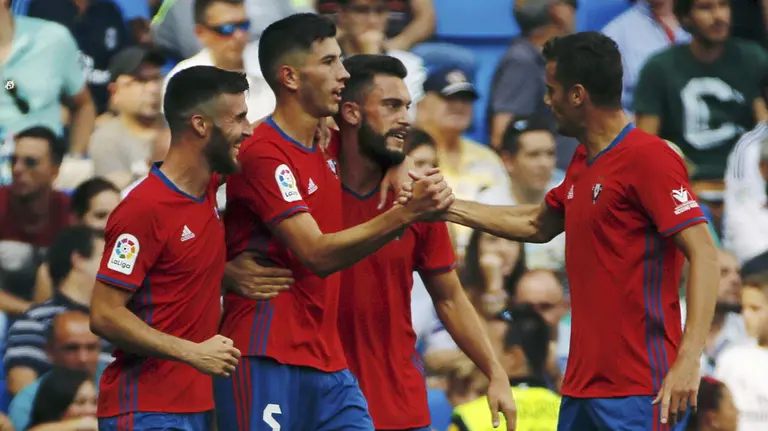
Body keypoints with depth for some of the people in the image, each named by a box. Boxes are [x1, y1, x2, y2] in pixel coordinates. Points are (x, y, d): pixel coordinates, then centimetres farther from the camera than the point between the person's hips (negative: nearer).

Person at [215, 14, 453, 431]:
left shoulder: (328, 147, 14)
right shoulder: (262, 154, -12)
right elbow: (318, 255, -19)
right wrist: (405, 213, -25)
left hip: (328, 361, 8)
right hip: (266, 364, -8)